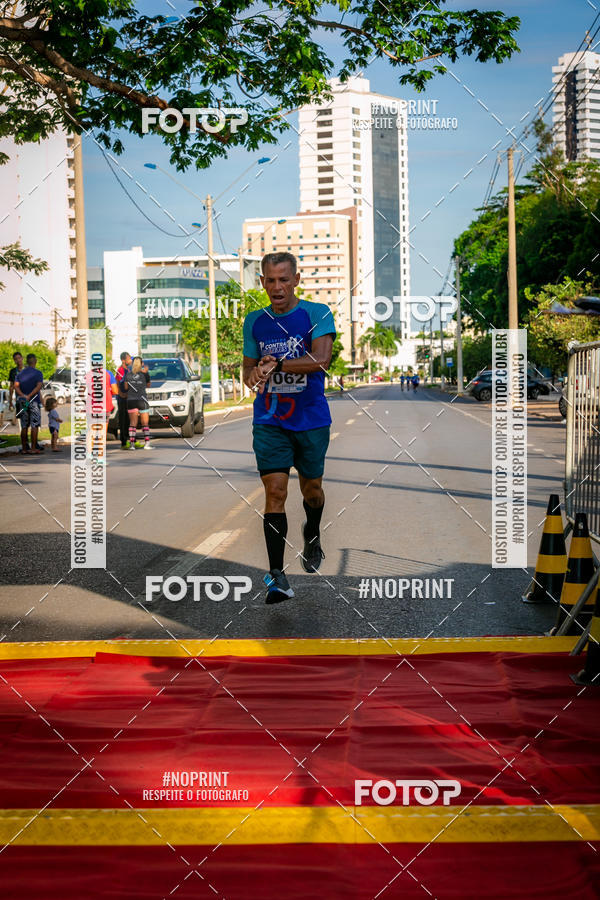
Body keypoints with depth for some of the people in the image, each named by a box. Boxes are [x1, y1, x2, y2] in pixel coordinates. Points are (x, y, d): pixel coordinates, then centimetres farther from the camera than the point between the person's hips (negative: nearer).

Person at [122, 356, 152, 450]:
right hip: (142, 400, -2)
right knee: (145, 423, 5)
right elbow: (148, 385, 11)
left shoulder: (128, 374, 1)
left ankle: (132, 444, -1)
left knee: (133, 423, 5)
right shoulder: (144, 374, -4)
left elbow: (125, 387, 2)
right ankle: (147, 443, -2)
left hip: (131, 401, 2)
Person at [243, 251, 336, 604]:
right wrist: (254, 374, -10)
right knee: (275, 491, -10)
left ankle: (312, 536, 47)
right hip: (269, 420, 1)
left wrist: (275, 365, -27)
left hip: (311, 419, -1)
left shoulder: (318, 313, -6)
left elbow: (321, 359, -20)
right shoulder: (254, 321, 6)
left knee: (312, 488, 14)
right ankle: (277, 575, -10)